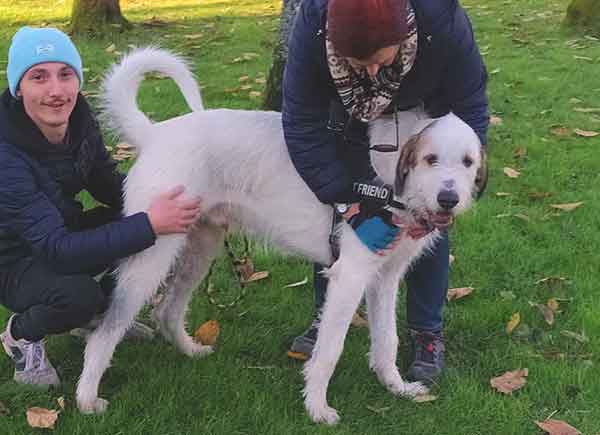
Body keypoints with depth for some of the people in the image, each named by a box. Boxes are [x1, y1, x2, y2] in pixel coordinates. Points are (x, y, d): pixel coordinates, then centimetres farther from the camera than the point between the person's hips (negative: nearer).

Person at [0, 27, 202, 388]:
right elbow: (58, 250, -38)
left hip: (65, 232, 7)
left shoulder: (79, 121, -13)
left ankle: (102, 310, 10)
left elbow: (110, 186, 2)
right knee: (77, 294, -36)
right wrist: (149, 225, -44)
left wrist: (159, 200, -19)